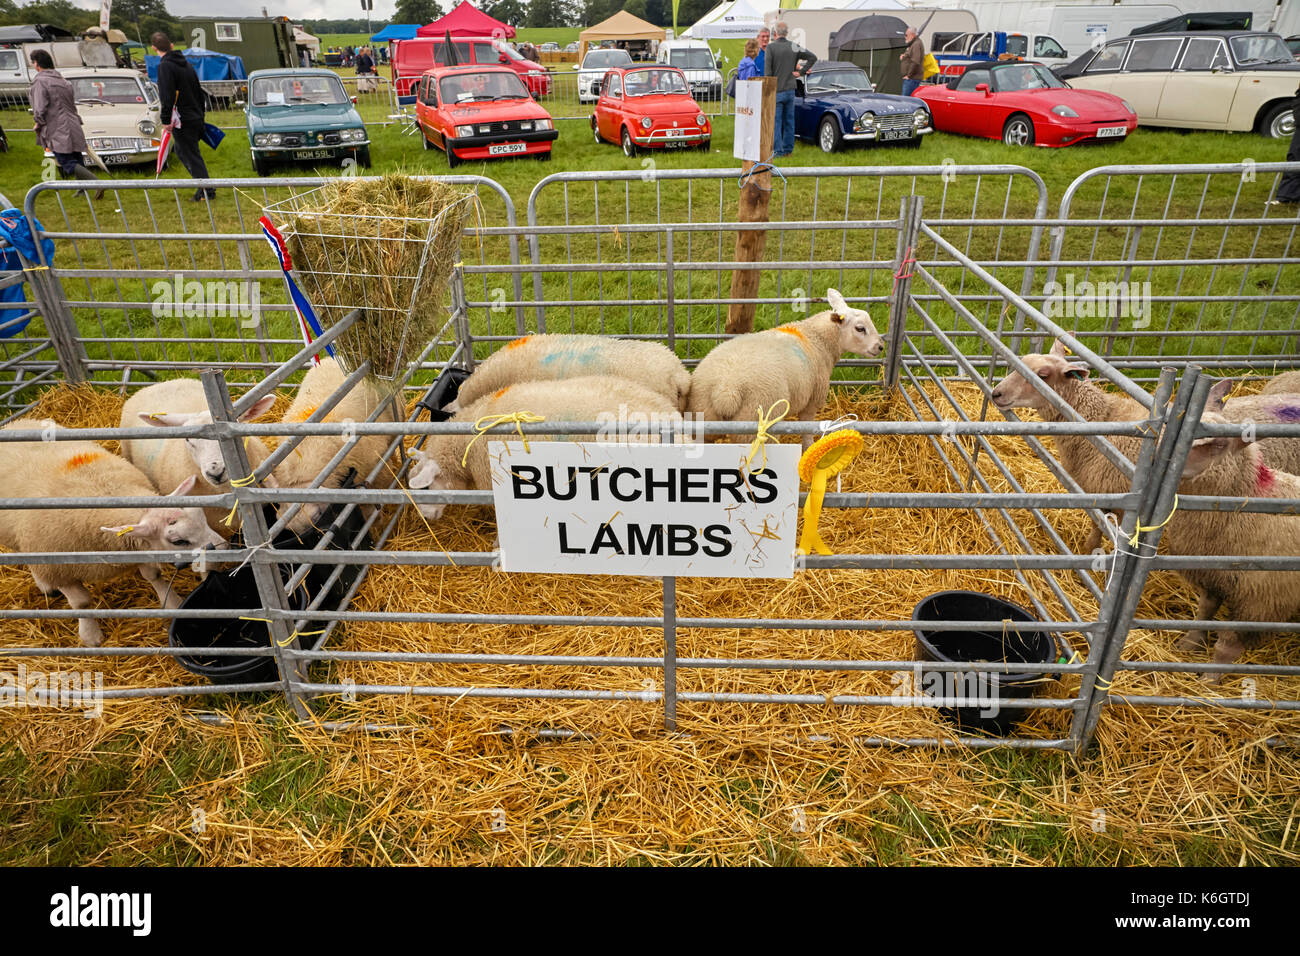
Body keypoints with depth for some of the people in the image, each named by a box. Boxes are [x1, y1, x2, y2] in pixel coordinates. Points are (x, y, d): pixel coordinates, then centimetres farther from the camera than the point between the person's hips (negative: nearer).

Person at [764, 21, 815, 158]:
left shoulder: (770, 47, -9)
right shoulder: (794, 47, 3)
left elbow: (767, 71, -12)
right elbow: (813, 57, 6)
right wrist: (801, 72, 6)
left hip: (776, 90, -4)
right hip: (790, 89, 5)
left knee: (776, 121, 0)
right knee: (789, 120, 12)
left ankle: (778, 151, -2)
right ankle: (788, 149, 17)